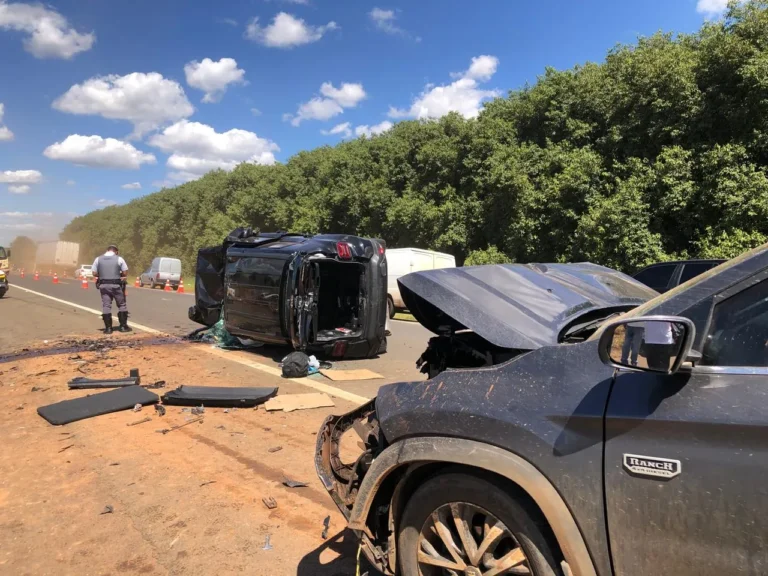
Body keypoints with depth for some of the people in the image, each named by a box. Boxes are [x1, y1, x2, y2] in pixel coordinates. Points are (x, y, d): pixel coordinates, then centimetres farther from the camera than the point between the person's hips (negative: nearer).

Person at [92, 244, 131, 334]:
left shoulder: (98, 259, 4)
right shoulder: (119, 259, -3)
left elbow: (94, 273, 3)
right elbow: (125, 272, -4)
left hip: (103, 285, 2)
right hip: (116, 285, -2)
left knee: (106, 306, 5)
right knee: (122, 305, 10)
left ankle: (108, 328, 5)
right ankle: (123, 326, 11)